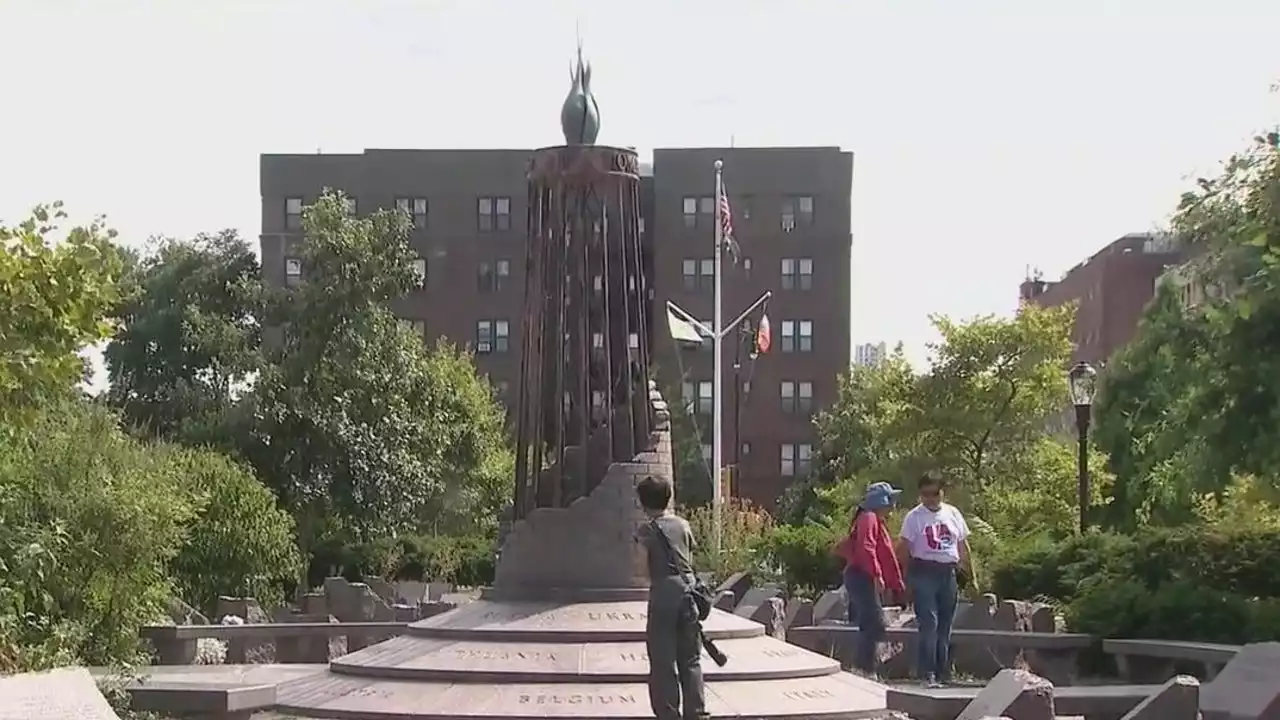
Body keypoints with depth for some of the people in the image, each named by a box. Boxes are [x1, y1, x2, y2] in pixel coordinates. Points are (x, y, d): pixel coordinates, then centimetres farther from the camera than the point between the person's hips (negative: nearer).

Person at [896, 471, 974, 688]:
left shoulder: (953, 514, 11)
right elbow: (904, 549, -5)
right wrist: (907, 578, -12)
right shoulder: (914, 517, -3)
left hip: (948, 572, 5)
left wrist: (971, 576, 14)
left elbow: (963, 547, 16)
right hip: (924, 572, -5)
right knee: (928, 623, -12)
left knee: (945, 626, 8)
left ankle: (943, 673, 14)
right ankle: (927, 673, -12)